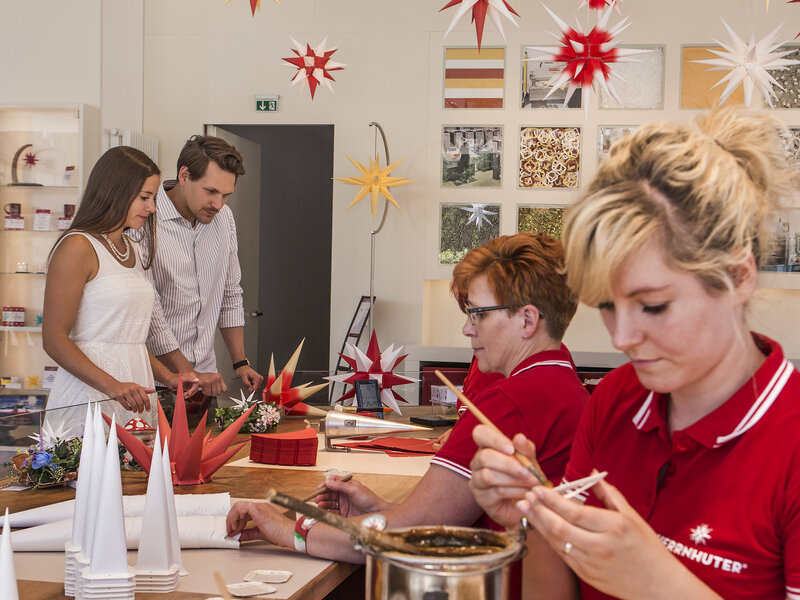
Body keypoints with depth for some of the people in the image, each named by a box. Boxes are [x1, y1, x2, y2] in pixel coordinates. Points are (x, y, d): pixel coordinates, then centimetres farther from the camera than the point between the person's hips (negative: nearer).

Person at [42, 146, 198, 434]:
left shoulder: (132, 250, 17)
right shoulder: (77, 247, -8)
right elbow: (54, 339, -13)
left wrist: (168, 377, 11)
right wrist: (112, 386, -22)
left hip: (132, 385, 7)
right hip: (90, 390, -7)